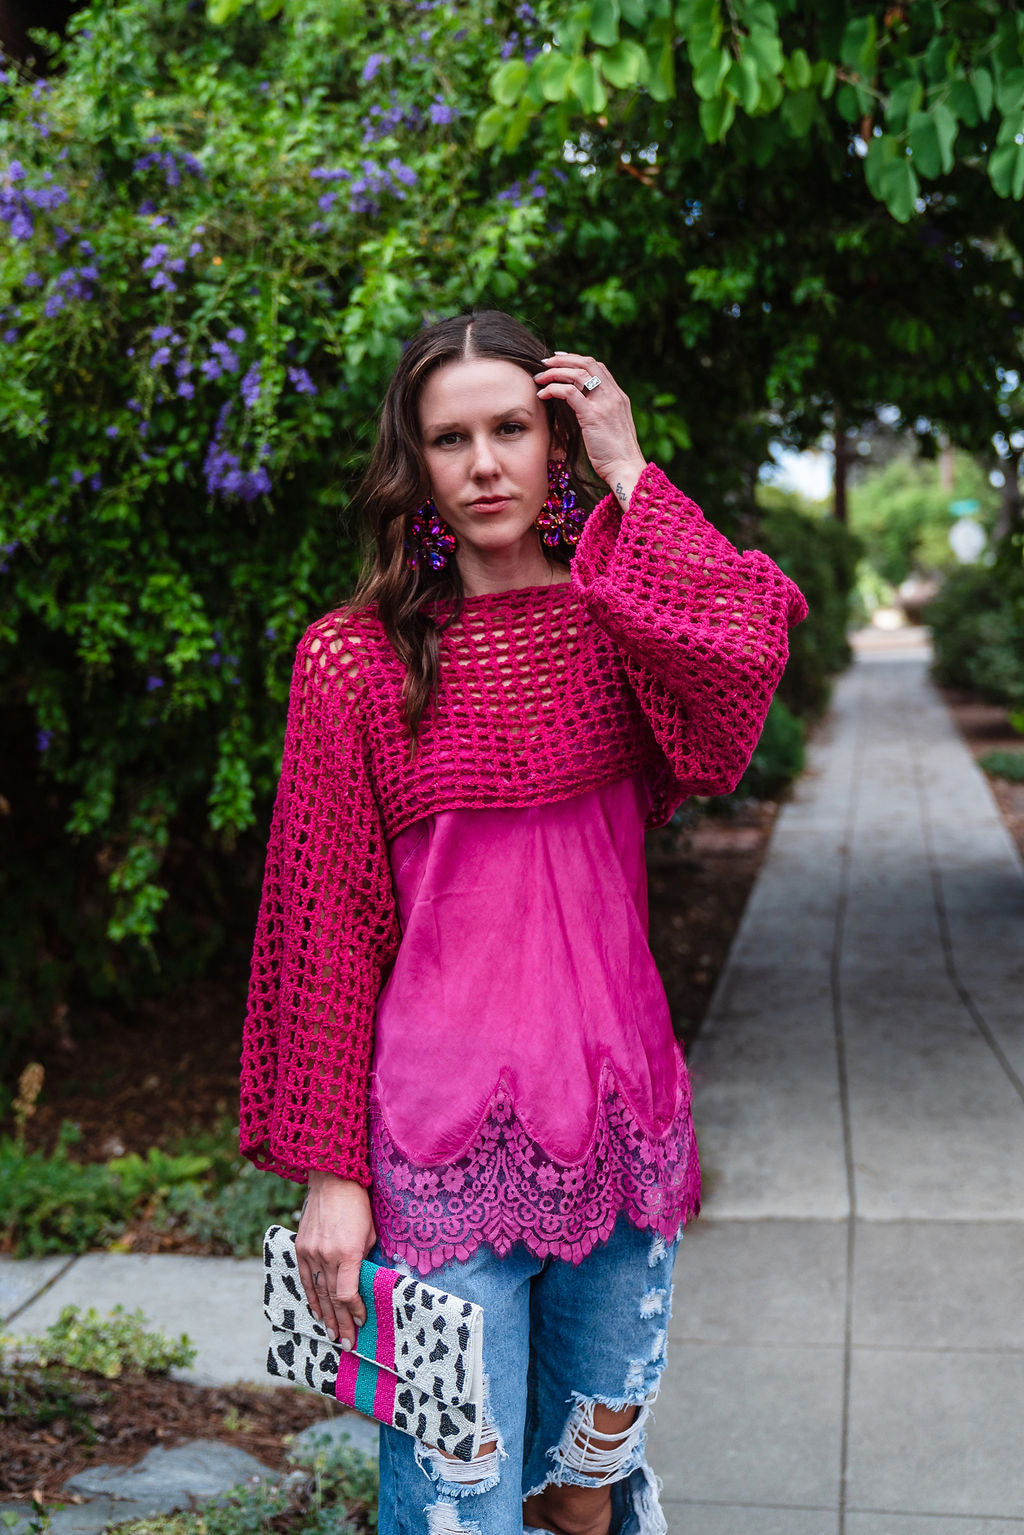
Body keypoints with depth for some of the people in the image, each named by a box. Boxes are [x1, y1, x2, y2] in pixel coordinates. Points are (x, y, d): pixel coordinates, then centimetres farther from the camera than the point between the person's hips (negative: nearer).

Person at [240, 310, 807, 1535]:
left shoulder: (621, 625, 4)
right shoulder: (354, 660, -3)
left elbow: (748, 648, -20)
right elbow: (324, 929, -3)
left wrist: (625, 472, -11)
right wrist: (327, 1168, -4)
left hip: (618, 1123, 3)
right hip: (440, 1141, -3)